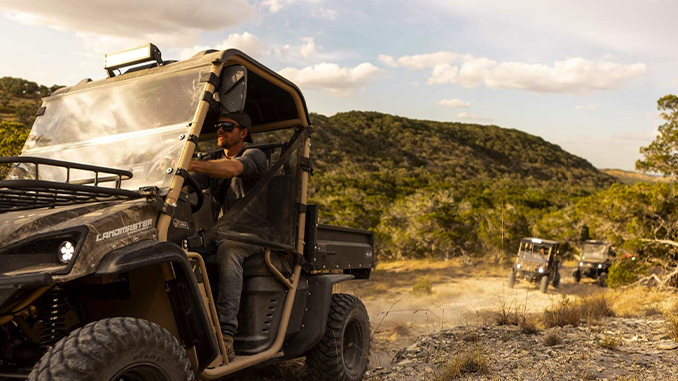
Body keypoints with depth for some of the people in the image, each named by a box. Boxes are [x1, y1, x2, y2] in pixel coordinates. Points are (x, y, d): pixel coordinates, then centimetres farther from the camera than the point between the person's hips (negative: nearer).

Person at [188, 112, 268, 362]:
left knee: (228, 251, -38)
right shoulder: (213, 160, 15)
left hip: (252, 233, -6)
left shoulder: (255, 156, -7)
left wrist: (191, 165, -44)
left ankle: (225, 334, -44)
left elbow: (232, 169, -30)